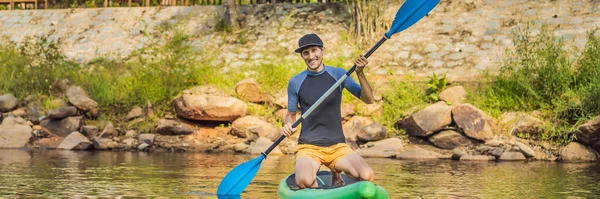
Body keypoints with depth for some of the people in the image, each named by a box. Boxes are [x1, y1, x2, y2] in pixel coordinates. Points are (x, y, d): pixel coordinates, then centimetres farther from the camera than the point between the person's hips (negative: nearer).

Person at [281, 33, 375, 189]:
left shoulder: (338, 74, 5)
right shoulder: (295, 82, 4)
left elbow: (368, 100, 1)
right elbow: (291, 114, 15)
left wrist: (360, 74, -15)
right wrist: (288, 126, -9)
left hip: (337, 146, 2)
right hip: (308, 146, -2)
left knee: (367, 176, -24)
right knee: (304, 181, -35)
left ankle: (337, 173, 9)